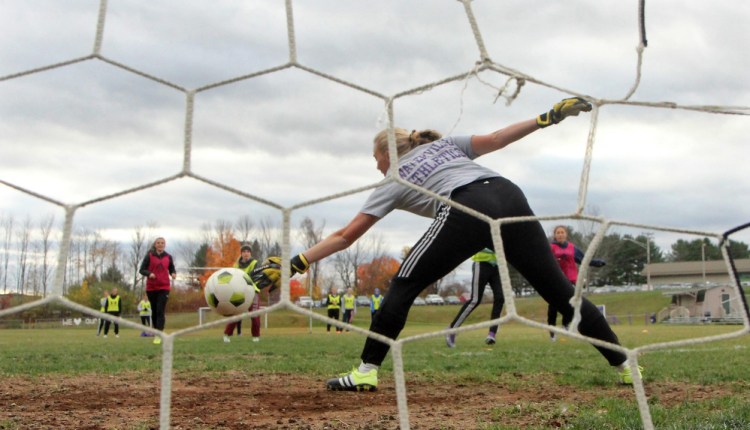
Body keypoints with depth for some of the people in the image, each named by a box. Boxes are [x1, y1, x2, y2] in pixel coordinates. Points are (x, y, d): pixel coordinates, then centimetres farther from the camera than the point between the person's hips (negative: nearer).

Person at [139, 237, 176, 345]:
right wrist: (149, 274, -21)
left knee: (161, 311, -11)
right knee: (154, 311, 8)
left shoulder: (168, 257, 5)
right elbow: (142, 269, -1)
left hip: (164, 287, 0)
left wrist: (173, 273, -11)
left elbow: (172, 269, 12)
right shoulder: (149, 256, 0)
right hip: (151, 288, 0)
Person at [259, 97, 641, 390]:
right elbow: (495, 139, 20)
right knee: (558, 288, 12)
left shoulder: (393, 183, 21)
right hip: (510, 197, 5)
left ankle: (366, 371, 2)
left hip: (467, 211, -5)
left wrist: (294, 264, 19)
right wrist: (549, 117, 23)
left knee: (403, 285, 8)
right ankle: (624, 365, 13)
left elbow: (345, 237, 17)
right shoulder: (444, 143, 33)